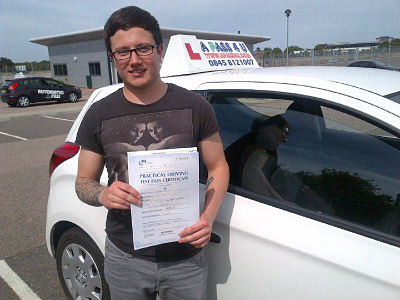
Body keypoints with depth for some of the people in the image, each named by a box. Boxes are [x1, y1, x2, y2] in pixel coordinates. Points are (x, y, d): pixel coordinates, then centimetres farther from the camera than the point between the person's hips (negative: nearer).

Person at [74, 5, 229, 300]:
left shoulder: (195, 106, -6)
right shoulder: (99, 115, -3)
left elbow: (218, 168, 0)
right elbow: (83, 182, 4)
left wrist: (208, 218, -16)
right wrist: (103, 194, -20)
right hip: (125, 258, 1)